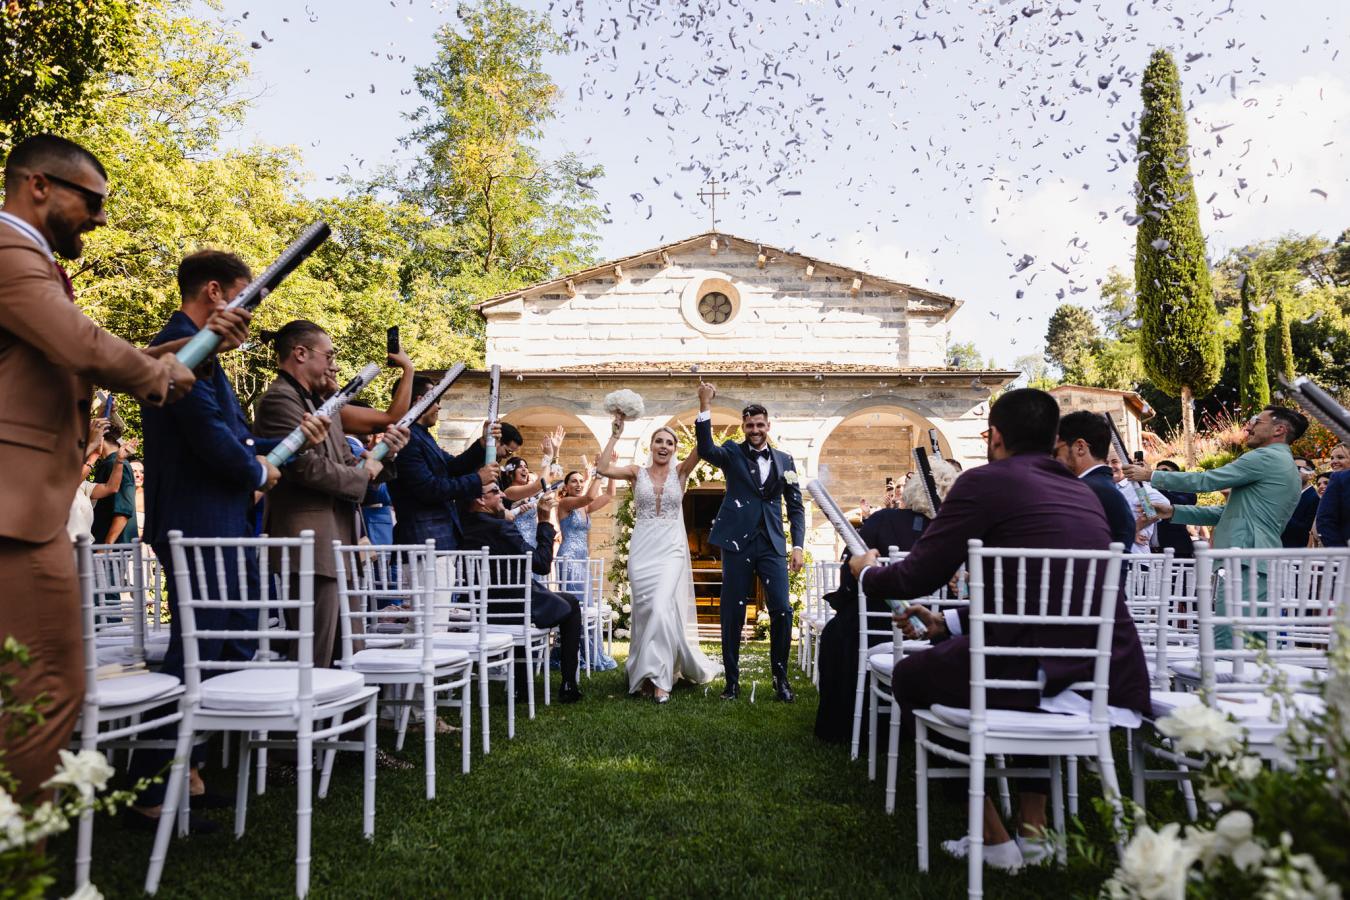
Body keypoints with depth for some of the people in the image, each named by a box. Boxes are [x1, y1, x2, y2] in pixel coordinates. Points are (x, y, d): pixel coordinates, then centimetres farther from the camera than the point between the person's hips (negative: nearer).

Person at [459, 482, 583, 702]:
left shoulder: (463, 528, -2)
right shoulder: (500, 528, -22)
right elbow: (543, 565, -19)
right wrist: (544, 521, -14)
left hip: (481, 610, 7)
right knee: (571, 605, 17)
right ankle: (568, 687, 15)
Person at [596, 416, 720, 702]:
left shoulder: (680, 472, 6)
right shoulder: (637, 472, 6)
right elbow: (602, 468, -9)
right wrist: (615, 435, -8)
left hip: (671, 550, -1)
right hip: (642, 550, 1)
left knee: (662, 607, -17)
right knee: (646, 611, 3)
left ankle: (659, 677, -9)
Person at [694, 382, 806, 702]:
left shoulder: (784, 460, 13)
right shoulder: (733, 453, 6)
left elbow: (795, 506, 12)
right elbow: (706, 450, -15)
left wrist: (798, 545, 2)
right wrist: (705, 407, -23)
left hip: (772, 544, 2)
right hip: (738, 542, -1)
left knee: (782, 610, -6)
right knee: (732, 613, 2)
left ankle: (781, 678, 10)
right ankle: (732, 679, 14)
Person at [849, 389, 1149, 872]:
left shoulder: (984, 482, -3)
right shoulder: (1084, 492, 17)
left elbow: (917, 577, 1)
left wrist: (866, 572, 23)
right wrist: (949, 623, 31)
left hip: (1039, 673, -6)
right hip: (1114, 675, 7)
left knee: (911, 674, 20)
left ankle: (994, 837, 19)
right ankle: (1033, 825, 33)